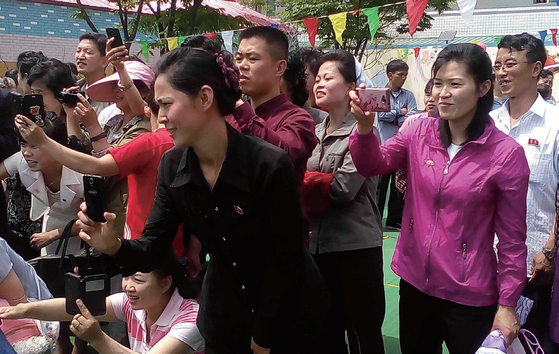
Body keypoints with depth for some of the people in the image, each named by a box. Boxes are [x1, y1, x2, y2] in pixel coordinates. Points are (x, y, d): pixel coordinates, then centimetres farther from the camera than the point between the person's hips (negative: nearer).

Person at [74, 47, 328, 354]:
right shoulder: (172, 166, -9)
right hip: (224, 310, 5)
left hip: (287, 312, -4)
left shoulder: (270, 165, -27)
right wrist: (112, 245, -29)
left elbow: (286, 261, -19)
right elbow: (151, 251, -8)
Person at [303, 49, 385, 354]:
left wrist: (305, 181, -8)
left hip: (357, 246, -6)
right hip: (320, 243, 7)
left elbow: (344, 187, -18)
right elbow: (297, 180, 7)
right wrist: (321, 185, -13)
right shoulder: (315, 132, 11)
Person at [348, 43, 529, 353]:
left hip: (469, 297, -4)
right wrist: (365, 128, -27)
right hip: (414, 282, 4)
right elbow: (373, 165, -8)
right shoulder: (419, 132, -2)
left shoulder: (506, 153, -13)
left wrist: (507, 304, -6)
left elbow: (512, 239, -8)